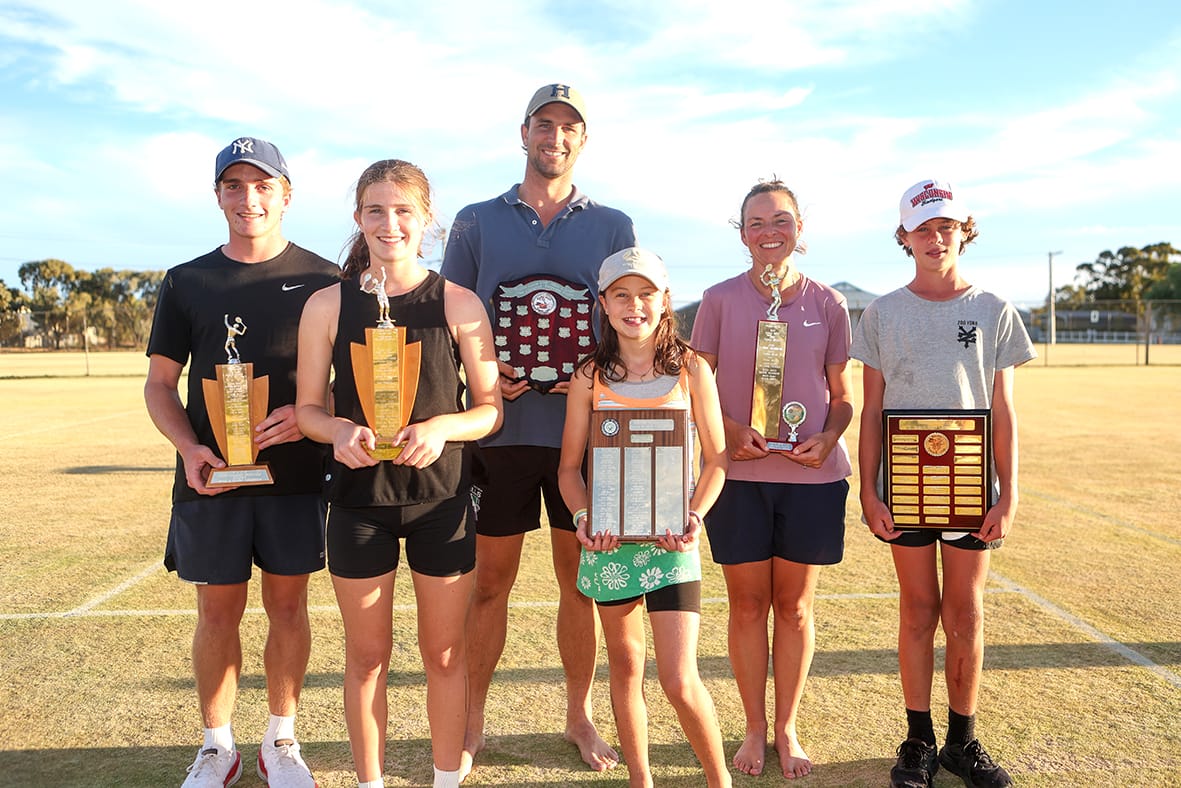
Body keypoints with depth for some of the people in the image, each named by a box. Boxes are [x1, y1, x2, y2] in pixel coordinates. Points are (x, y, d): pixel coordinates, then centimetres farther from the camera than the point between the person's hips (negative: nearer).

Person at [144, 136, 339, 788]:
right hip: (212, 478, 1)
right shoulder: (187, 283, 7)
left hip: (296, 473, -1)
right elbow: (160, 383, 8)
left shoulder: (323, 280, 3)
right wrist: (189, 449, -10)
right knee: (218, 611, 8)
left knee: (287, 605, 8)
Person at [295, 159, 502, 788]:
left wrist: (441, 428, -20)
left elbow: (491, 408, -1)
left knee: (443, 655, 12)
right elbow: (307, 408, 4)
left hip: (442, 498, 0)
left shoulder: (459, 304, -4)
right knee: (367, 658, 13)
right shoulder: (327, 305, -1)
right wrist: (339, 430, -17)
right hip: (358, 497, 1)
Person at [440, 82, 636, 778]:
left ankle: (580, 716, 27)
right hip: (501, 428, 0)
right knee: (489, 581, 7)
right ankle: (472, 721, 24)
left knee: (582, 580, 10)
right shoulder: (476, 223, 8)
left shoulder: (613, 227, 9)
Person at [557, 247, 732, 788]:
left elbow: (716, 457, 4)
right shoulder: (590, 377, 3)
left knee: (679, 681, -6)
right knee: (625, 668, 15)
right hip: (607, 541, 2)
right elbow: (570, 466, 7)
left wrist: (696, 516, -11)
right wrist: (582, 516, -10)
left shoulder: (691, 369, 0)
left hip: (671, 540, -2)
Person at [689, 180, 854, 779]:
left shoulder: (826, 304, 4)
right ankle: (754, 728, 25)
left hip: (811, 474, 1)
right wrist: (731, 430, -14)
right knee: (747, 604, 7)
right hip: (738, 473, 0)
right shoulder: (720, 300, 1)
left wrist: (827, 438, -12)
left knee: (795, 605, 9)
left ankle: (787, 730, 26)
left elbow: (843, 397, 8)